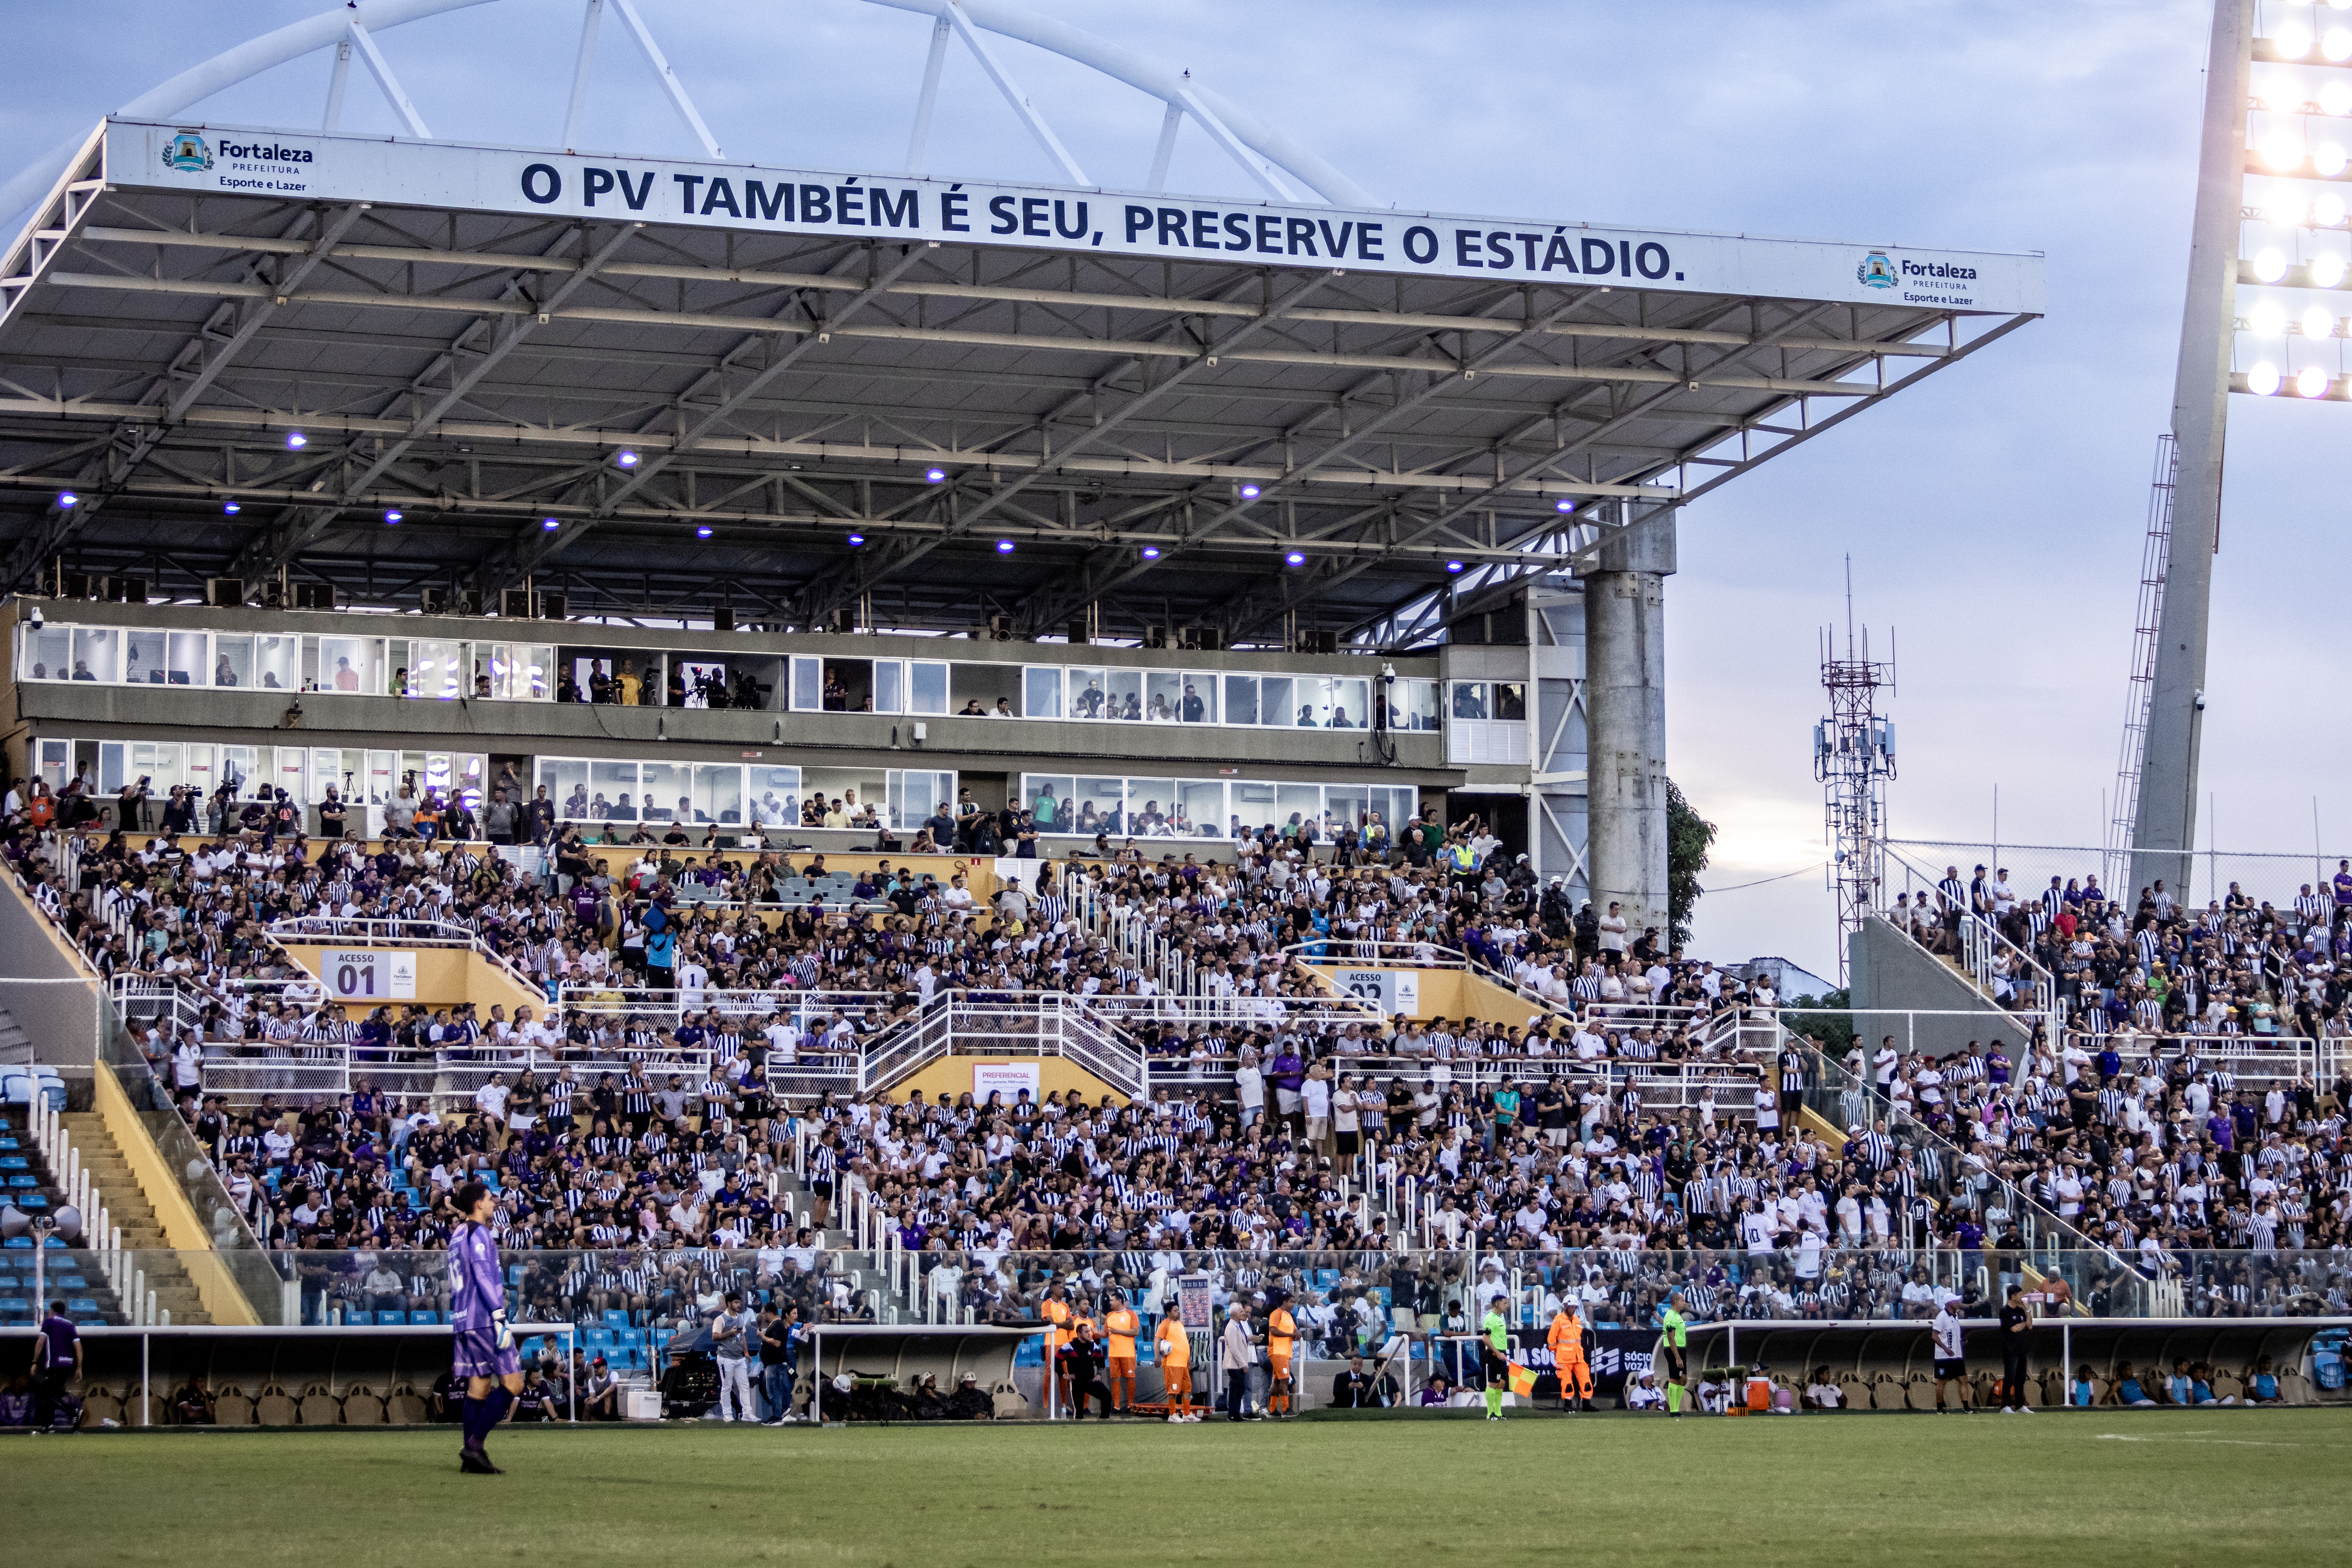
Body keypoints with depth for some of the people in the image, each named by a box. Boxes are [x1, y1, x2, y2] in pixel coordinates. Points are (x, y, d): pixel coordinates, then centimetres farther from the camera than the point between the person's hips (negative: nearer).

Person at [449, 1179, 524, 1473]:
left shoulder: (458, 1235, 19)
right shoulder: (479, 1234, -9)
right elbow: (483, 1277, -17)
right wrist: (499, 1318, -19)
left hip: (463, 1322, 9)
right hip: (484, 1320, -9)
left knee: (479, 1387, 8)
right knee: (512, 1383, -8)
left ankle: (471, 1458, 3)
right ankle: (475, 1444, -15)